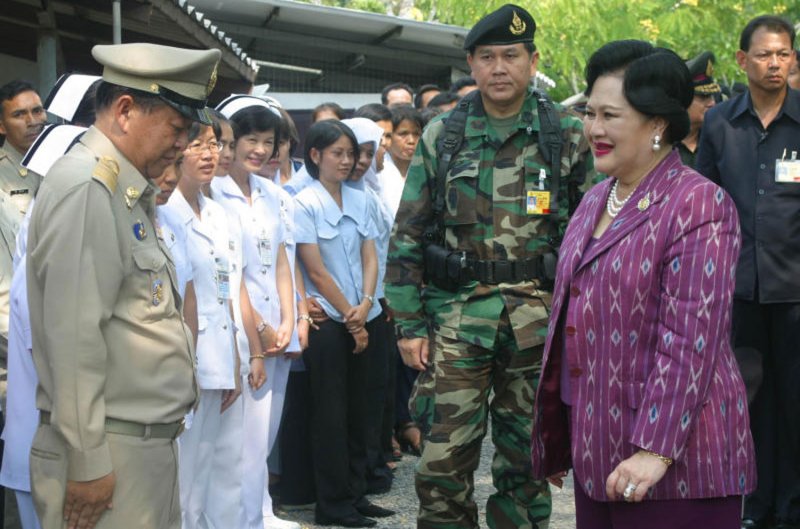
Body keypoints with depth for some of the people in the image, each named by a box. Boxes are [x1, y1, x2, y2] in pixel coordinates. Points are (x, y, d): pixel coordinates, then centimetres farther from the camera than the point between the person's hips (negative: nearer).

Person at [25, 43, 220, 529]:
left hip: (151, 441, 9)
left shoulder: (130, 193, 16)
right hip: (109, 452, -9)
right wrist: (87, 462, -20)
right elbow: (73, 337, -20)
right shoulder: (86, 189, -15)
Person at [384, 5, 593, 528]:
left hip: (537, 320, 0)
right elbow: (408, 235, 7)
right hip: (458, 315, 0)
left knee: (525, 460, 9)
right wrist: (409, 323, 2)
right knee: (444, 463, -3)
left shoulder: (567, 136, 3)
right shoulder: (441, 137, 5)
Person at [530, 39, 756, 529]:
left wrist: (656, 450, -23)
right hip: (598, 451, 8)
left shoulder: (698, 204, -12)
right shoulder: (596, 201, 14)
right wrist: (554, 438, 20)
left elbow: (691, 337, -19)